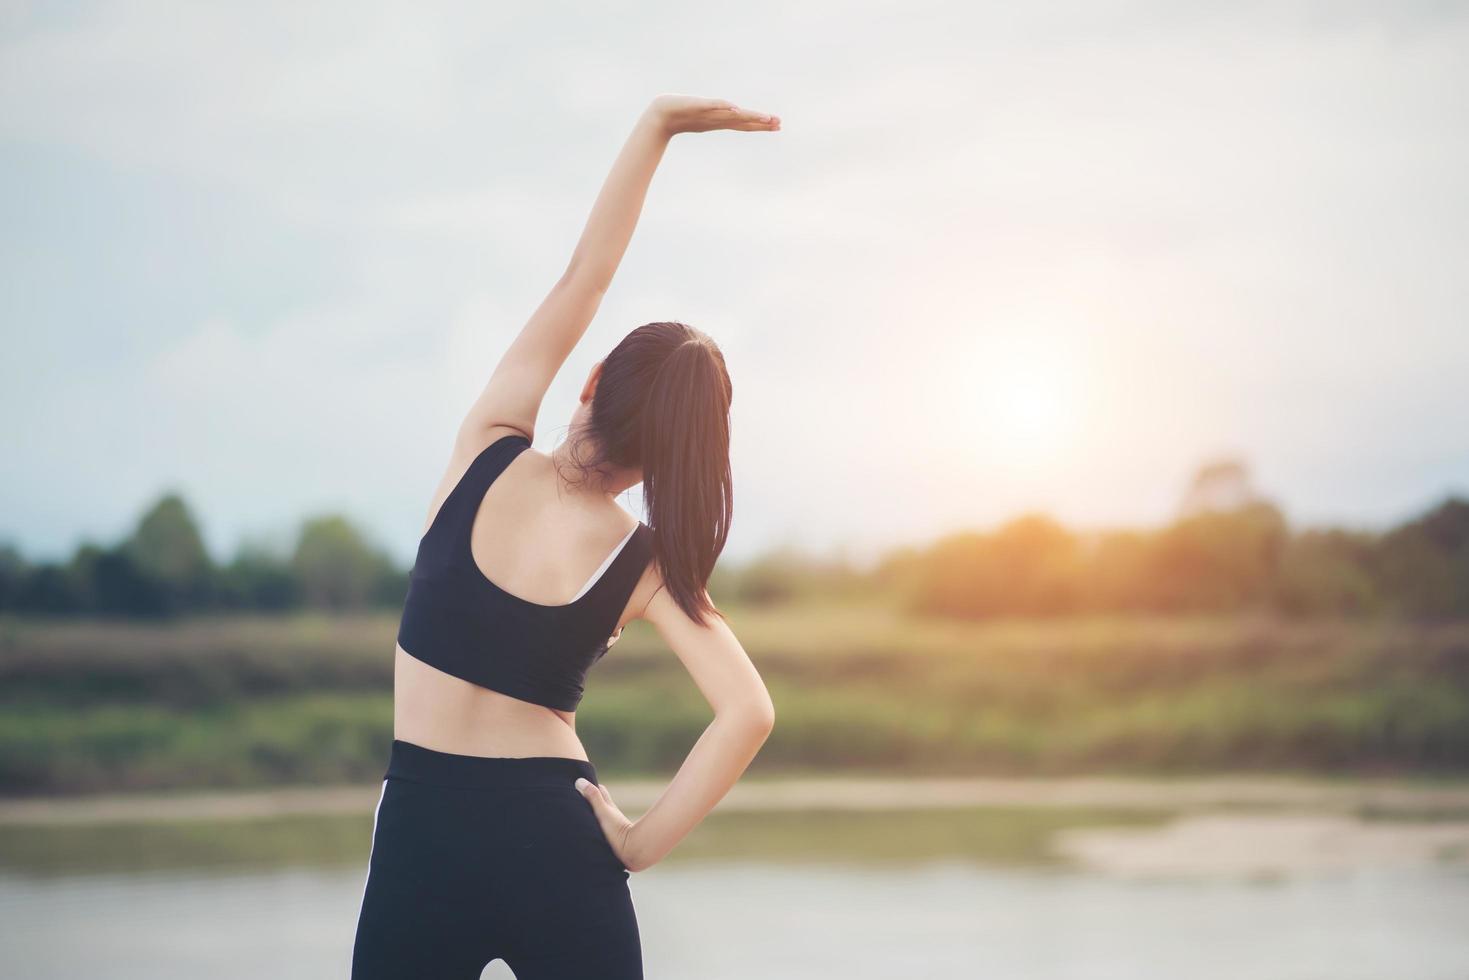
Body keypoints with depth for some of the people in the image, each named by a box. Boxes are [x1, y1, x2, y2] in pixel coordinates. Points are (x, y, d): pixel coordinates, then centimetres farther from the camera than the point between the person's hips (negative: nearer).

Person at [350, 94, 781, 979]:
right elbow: (749, 713, -16)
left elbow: (581, 278, 1)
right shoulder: (648, 564, -5)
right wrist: (641, 843, -7)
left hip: (423, 827, 0)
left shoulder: (487, 454, -3)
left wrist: (659, 126, 5)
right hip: (555, 839, 0)